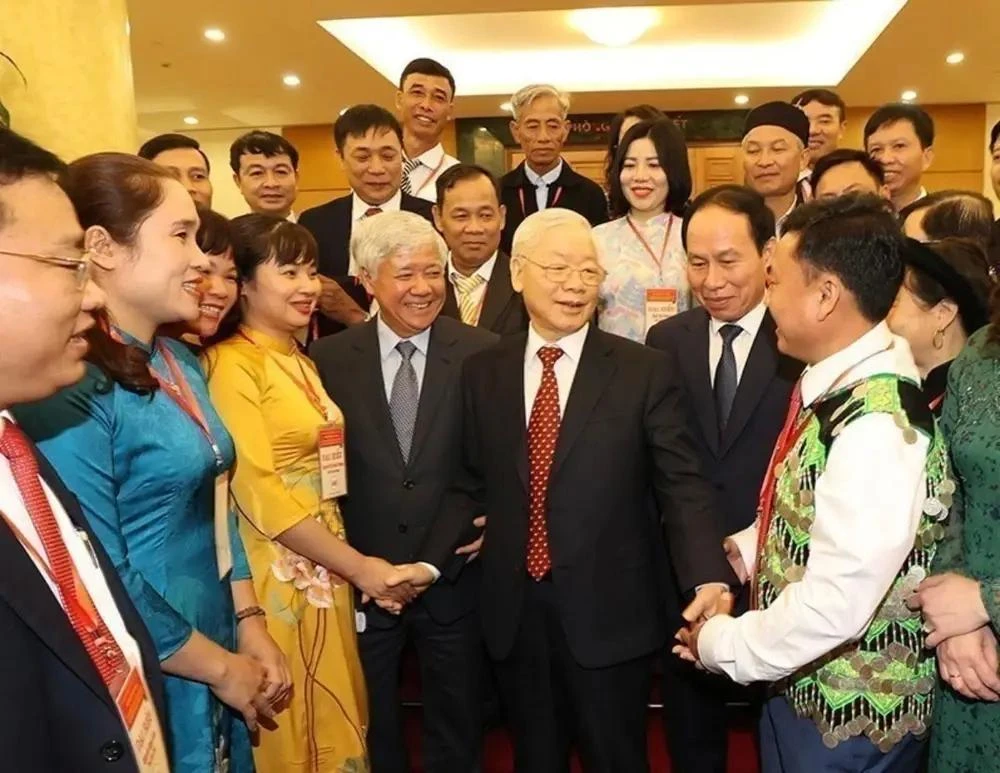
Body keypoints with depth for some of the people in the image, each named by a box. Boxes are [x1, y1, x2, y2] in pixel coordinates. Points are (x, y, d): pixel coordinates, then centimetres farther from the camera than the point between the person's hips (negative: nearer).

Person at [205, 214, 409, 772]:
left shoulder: (302, 362, 13)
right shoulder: (231, 363, -13)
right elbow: (258, 490, -19)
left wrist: (348, 565, 4)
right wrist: (358, 565, -15)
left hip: (327, 569, 8)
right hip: (279, 574, -8)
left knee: (334, 722, 17)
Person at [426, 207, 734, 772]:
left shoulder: (645, 371, -7)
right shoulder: (483, 372, 3)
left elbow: (683, 485, -9)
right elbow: (474, 485, 8)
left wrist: (709, 578, -22)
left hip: (609, 613, -3)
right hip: (514, 611, 3)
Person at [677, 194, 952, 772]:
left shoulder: (877, 423, -30)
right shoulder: (832, 382, -2)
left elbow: (834, 606, -31)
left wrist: (723, 645, -17)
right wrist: (746, 550, 1)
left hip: (851, 713, -8)